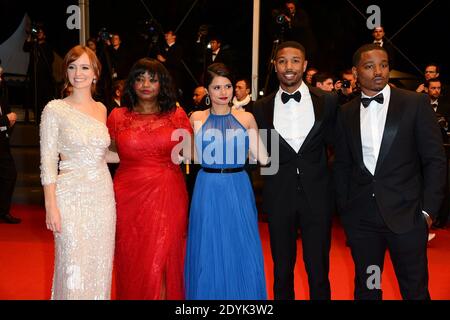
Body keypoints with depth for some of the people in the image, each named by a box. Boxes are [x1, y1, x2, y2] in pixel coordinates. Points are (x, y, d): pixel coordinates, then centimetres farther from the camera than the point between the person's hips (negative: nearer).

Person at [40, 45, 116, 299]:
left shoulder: (101, 109, 9)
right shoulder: (55, 109, -5)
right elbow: (48, 161, -7)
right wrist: (51, 206, -12)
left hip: (103, 194, 4)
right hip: (71, 195, -4)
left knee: (100, 265, 11)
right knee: (73, 268, 1)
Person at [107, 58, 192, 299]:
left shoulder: (177, 115, 4)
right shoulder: (117, 116, 5)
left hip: (167, 197, 0)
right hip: (129, 196, 1)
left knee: (161, 259, 2)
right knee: (132, 260, 9)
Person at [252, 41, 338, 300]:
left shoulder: (327, 101, -1)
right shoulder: (262, 107, 2)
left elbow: (334, 142, 8)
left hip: (317, 194, -1)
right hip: (278, 197, 1)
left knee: (319, 270, 7)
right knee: (282, 270, 13)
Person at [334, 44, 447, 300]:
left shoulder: (416, 103, -2)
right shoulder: (347, 112, 7)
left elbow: (436, 159, -2)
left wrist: (428, 209, -7)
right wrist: (343, 207, 6)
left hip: (406, 214, -2)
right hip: (360, 218, 3)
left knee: (415, 289, 8)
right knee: (366, 288, 14)